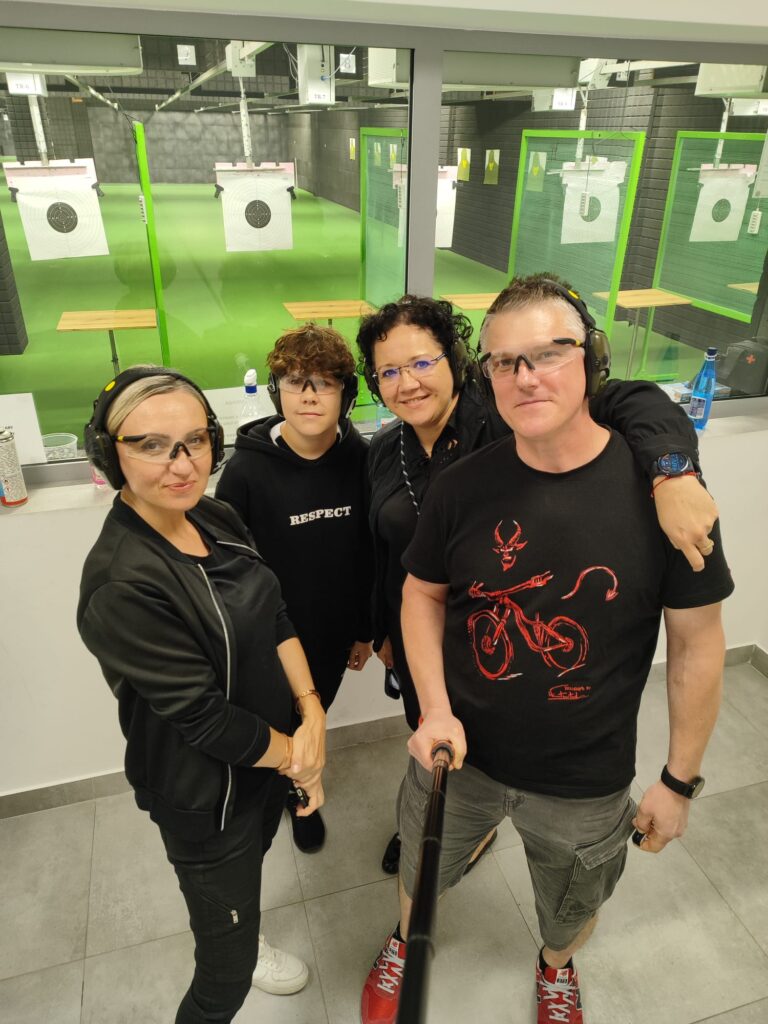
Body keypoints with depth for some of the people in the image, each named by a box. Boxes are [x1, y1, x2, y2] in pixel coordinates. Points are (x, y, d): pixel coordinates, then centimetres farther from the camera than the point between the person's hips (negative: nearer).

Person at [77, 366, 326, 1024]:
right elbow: (202, 716, -26)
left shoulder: (217, 518, -8)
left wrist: (312, 712, -13)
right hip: (206, 796, -8)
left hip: (271, 749, 8)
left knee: (249, 864, 34)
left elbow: (275, 617, -1)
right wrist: (297, 758, -13)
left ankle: (243, 945, 64)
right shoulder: (120, 584, -32)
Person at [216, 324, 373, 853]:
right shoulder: (247, 469, -21)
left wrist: (365, 628, 6)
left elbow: (368, 551, -2)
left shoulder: (360, 459, -12)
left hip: (335, 634, 3)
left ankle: (300, 795, 56)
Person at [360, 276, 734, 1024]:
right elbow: (422, 593, 1)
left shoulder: (661, 487, -21)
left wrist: (679, 779, -3)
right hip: (459, 753, 2)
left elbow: (697, 643, -10)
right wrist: (434, 709, -11)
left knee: (572, 909, 28)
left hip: (586, 785, -1)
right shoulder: (462, 487, -15)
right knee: (419, 873, 28)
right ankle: (404, 944, 65)